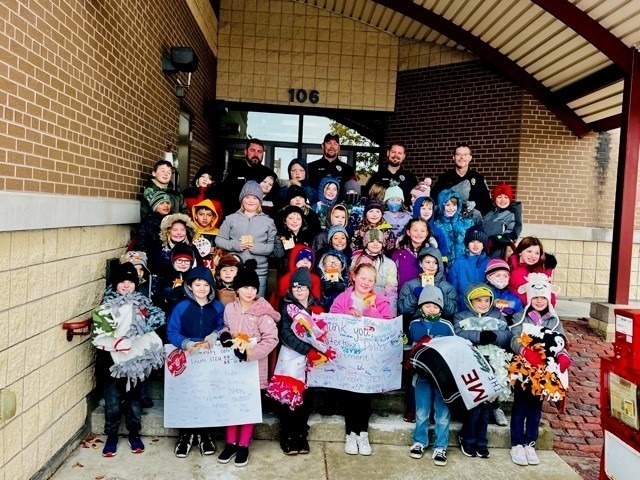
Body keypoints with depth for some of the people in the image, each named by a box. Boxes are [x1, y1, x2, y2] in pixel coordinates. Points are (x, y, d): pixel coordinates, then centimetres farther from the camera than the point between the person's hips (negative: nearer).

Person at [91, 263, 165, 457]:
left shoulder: (142, 304, 2)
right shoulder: (105, 307, -3)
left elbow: (159, 317, -11)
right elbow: (98, 336, -9)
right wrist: (117, 343, -24)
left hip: (136, 360, 1)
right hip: (112, 361, -1)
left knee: (134, 399, 14)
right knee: (112, 401, 5)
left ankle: (134, 434, 30)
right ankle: (111, 435, 24)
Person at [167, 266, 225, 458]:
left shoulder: (217, 307, 5)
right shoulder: (181, 307, -2)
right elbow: (171, 332, -5)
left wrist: (214, 335, -10)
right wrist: (186, 343, -22)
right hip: (187, 358, -1)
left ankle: (205, 432, 19)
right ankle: (186, 433, 16)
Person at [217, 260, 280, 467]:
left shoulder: (263, 312, -15)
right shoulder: (229, 308, -1)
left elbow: (271, 339, -16)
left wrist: (249, 354, -24)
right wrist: (224, 334, -6)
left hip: (254, 365, -4)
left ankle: (243, 445, 19)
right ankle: (231, 443, 24)